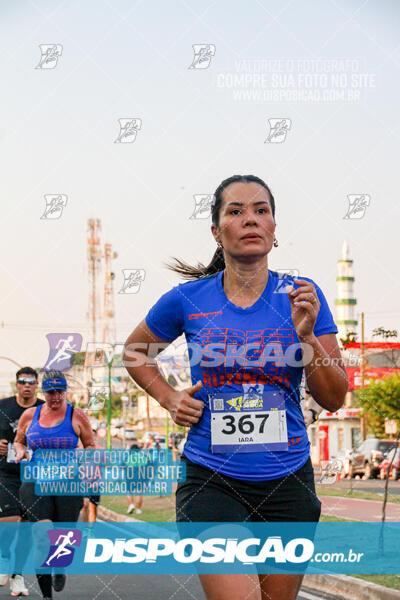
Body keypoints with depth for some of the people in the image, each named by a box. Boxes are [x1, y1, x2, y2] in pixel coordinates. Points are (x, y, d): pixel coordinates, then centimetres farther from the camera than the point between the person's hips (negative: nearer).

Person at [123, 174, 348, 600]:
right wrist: (169, 398, 4)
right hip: (210, 481, -2)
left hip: (287, 483, 2)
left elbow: (333, 399, -1)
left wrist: (306, 335, -14)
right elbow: (134, 351, 19)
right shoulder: (188, 300, -1)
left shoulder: (300, 297, 0)